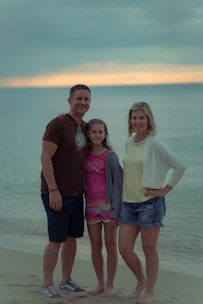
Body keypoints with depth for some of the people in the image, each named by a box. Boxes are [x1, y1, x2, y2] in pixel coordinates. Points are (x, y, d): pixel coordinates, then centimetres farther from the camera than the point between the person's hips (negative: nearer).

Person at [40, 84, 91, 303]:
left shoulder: (85, 127, 12)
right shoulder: (58, 124, -12)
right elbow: (45, 158, -16)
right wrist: (53, 190, -19)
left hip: (76, 194, 8)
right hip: (57, 194, -7)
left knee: (72, 238, 11)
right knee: (56, 240, -4)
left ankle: (66, 281, 23)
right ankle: (47, 285, 6)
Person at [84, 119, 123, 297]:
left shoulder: (110, 157, -7)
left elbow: (118, 184, -8)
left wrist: (115, 211, -12)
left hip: (108, 205, -4)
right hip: (91, 206, 4)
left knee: (111, 245, 2)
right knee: (95, 246, 9)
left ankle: (110, 285, 10)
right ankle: (100, 283, 19)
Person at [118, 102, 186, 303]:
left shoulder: (155, 145, -11)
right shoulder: (129, 143, 9)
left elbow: (180, 166, -14)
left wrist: (164, 190, -13)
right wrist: (120, 198, 14)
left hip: (150, 203, -6)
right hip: (128, 203, 6)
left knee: (149, 249, 3)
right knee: (124, 248, 3)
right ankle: (141, 280, 27)